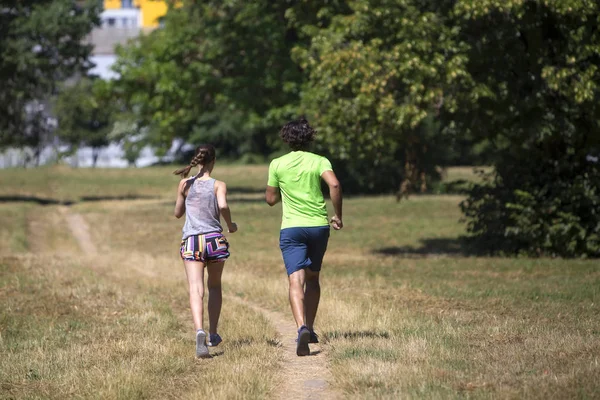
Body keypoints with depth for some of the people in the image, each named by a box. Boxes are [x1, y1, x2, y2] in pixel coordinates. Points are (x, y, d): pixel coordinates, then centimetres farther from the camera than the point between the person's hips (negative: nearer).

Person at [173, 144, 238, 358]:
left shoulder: (185, 184, 6)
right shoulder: (218, 185, 0)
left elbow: (178, 213, 15)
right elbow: (223, 206, -19)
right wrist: (230, 225, -1)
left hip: (191, 241, 0)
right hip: (214, 239, 0)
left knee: (196, 289, -12)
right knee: (214, 286, 21)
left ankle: (200, 330, -35)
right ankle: (213, 334, 25)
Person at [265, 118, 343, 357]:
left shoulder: (277, 165, 4)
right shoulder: (319, 162, 2)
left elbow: (271, 199, 9)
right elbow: (334, 185, -15)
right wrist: (337, 216, -6)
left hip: (291, 228, -2)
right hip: (319, 225, 2)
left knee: (296, 281, -11)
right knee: (313, 278, 20)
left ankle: (302, 327, -33)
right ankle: (310, 329, 21)